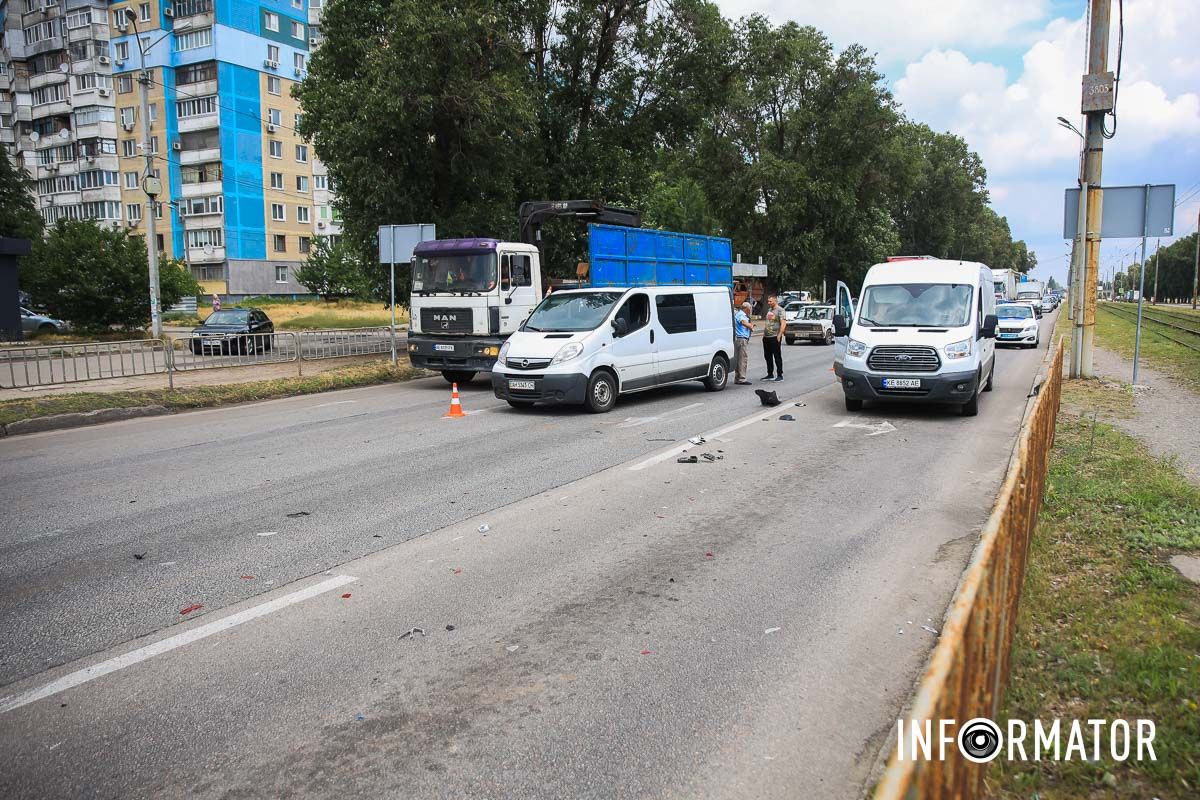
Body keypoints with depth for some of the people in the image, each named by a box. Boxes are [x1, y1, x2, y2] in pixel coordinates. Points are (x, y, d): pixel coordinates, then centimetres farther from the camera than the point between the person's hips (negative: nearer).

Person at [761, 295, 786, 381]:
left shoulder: (780, 310, -8)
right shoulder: (769, 310, 17)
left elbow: (783, 323, -16)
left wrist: (779, 335, -21)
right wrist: (763, 333, 17)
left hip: (775, 337, -8)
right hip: (766, 337, 9)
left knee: (777, 357, -3)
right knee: (767, 356, 12)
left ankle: (780, 375, 2)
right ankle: (770, 375, 22)